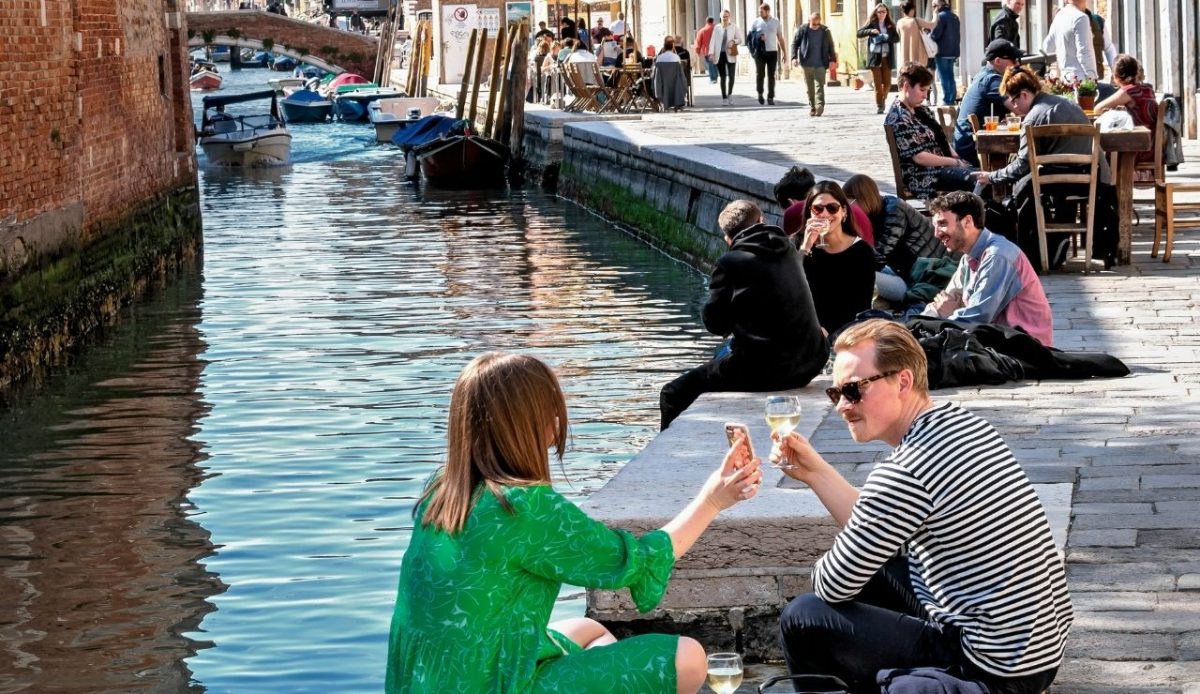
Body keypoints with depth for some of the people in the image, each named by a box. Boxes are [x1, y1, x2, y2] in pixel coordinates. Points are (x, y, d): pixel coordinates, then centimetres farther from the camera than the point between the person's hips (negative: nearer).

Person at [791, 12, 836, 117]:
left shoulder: (825, 31, 2)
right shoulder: (802, 30, 1)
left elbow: (831, 46, 9)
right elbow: (794, 43, 6)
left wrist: (832, 60, 1)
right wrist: (794, 57, -5)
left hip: (820, 64, -1)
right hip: (807, 64, 1)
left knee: (819, 85, -12)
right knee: (809, 87, 7)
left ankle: (819, 106, -19)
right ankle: (812, 107, 15)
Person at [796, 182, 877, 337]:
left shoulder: (862, 250, 0)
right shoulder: (799, 243, 3)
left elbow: (861, 307, -2)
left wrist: (828, 332, -15)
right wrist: (805, 249, -20)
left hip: (845, 330, -2)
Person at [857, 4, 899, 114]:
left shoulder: (890, 25, 9)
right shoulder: (872, 24, 3)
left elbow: (897, 38, 2)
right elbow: (859, 33, -3)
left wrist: (886, 38, -16)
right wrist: (871, 31, -19)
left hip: (887, 57, 2)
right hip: (875, 57, -2)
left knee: (887, 83, 1)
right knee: (878, 83, -3)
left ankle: (883, 100, 25)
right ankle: (879, 105, 5)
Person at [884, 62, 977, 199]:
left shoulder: (922, 110, 15)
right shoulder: (899, 119, -16)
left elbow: (941, 137, 20)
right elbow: (918, 157, -21)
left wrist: (955, 156, 1)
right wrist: (954, 162, -15)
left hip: (943, 166, 10)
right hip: (924, 178, -10)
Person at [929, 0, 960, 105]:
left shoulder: (941, 16, -12)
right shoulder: (954, 16, 13)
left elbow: (935, 35, -17)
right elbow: (958, 34, 18)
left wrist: (927, 37, 2)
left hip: (942, 52, -8)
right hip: (953, 51, 8)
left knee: (944, 77, -5)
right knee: (950, 76, 12)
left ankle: (946, 101, -7)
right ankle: (952, 100, 12)